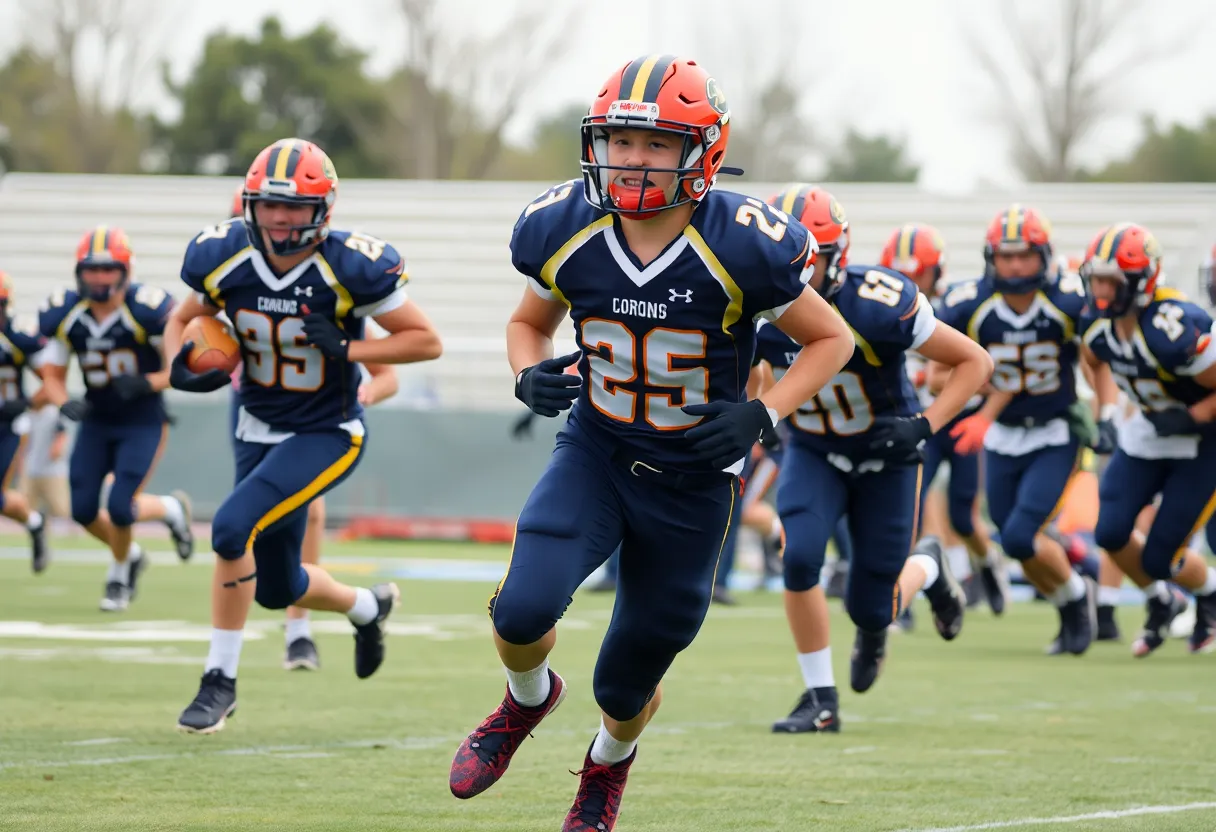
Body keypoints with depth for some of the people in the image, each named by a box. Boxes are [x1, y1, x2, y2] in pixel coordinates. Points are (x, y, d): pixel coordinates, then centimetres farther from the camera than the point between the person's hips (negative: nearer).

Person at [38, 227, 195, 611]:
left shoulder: (148, 311, -21)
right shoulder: (63, 314, -8)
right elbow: (52, 375, 2)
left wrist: (146, 383, -29)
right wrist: (65, 403, -19)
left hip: (143, 424, -4)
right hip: (96, 422, 5)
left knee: (120, 508, -13)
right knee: (84, 510, -1)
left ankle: (120, 573, 19)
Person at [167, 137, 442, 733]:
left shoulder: (350, 269, -21)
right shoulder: (224, 260, -10)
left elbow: (426, 341, -13)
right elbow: (182, 320, 8)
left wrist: (346, 350, -25)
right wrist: (180, 366, -14)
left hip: (326, 435, -6)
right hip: (259, 432, 6)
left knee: (233, 528, -26)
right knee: (278, 589, 15)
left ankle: (220, 680, -11)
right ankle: (368, 607, 49)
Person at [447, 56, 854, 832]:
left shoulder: (742, 247, -21)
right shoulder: (563, 229, -11)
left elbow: (831, 339, -6)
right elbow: (530, 323, 9)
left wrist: (761, 415, -21)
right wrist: (532, 375, -14)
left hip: (694, 479, -2)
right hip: (595, 454, 2)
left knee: (627, 687, 9)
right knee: (523, 610, -23)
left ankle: (610, 764, 48)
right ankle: (528, 697, 16)